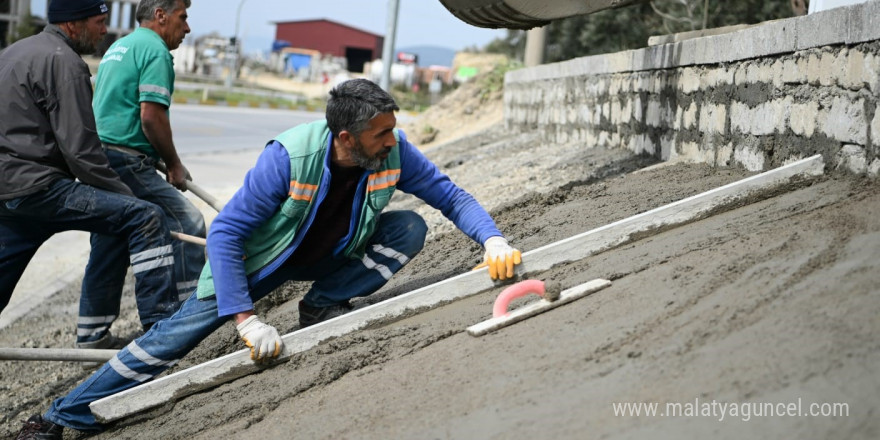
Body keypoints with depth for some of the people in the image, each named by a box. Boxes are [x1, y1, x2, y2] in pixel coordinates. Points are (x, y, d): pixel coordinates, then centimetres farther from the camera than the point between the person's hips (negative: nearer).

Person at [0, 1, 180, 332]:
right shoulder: (63, 61, -10)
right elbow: (80, 150, -16)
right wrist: (124, 194, -10)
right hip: (36, 187, -10)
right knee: (144, 217, -14)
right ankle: (160, 324, -20)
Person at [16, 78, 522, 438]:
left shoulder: (394, 151, -23)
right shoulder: (289, 156, -35)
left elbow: (451, 195, -11)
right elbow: (225, 233, -33)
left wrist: (493, 240, -30)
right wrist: (246, 320, -39)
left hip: (330, 256, 4)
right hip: (261, 258, -4)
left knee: (410, 227, -18)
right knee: (177, 333, -10)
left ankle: (322, 305, -8)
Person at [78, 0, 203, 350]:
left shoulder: (118, 47, 23)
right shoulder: (155, 49, -8)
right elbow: (151, 116, -17)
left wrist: (161, 160, 24)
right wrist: (174, 165, -6)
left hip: (98, 160, 10)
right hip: (127, 163, -10)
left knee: (109, 249, 13)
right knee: (186, 223, -4)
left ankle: (91, 334, 16)